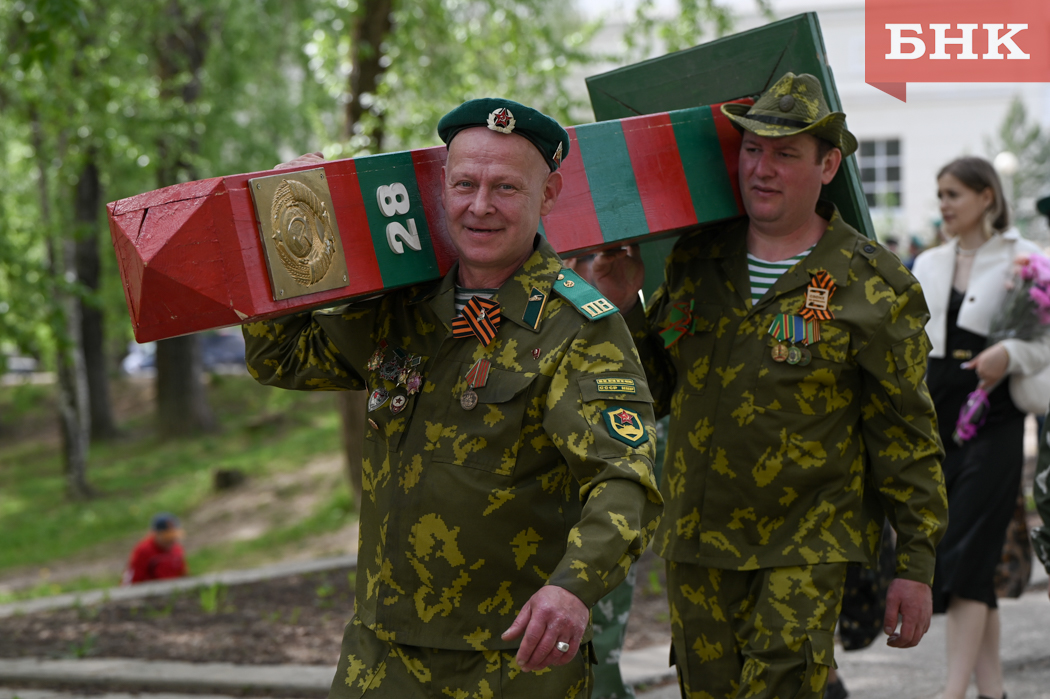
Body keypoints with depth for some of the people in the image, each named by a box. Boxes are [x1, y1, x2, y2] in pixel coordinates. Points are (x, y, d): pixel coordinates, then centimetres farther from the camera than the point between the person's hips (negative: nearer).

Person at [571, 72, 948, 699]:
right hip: (696, 541, 5)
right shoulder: (696, 260, 7)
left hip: (804, 547, -5)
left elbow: (906, 437, -4)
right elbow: (658, 393, 14)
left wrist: (916, 567, -6)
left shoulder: (874, 288, -6)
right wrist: (625, 310, -2)